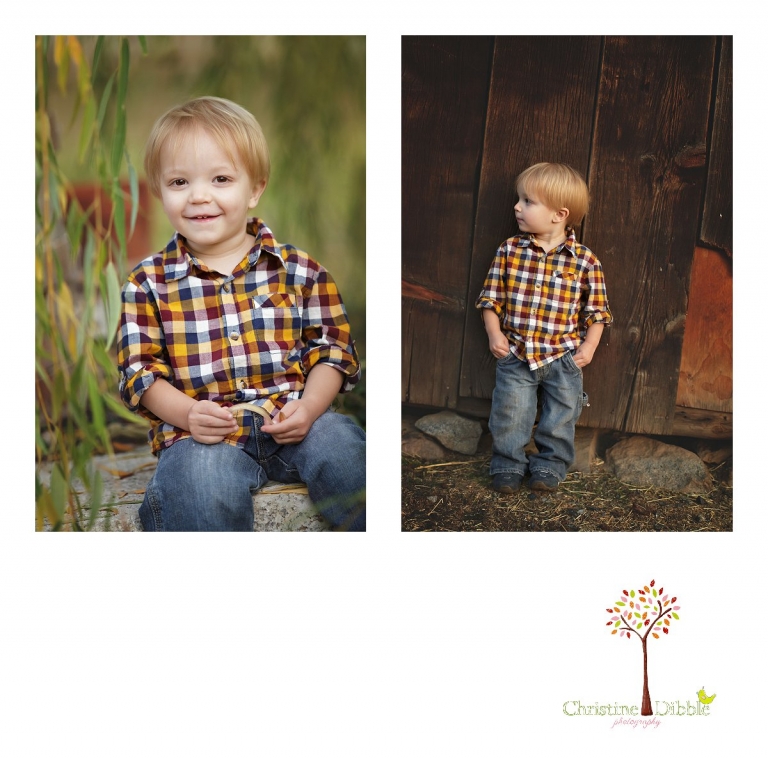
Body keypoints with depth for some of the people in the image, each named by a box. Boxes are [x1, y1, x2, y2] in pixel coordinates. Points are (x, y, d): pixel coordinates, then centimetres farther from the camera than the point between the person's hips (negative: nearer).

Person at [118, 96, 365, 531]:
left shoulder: (298, 270, 7)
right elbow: (139, 368, 5)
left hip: (292, 423, 1)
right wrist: (186, 413, -14)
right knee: (202, 484, -33)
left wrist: (309, 407, -11)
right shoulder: (149, 283, 6)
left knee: (343, 450, -27)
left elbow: (332, 348, 8)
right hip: (202, 433, -1)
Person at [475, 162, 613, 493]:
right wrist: (494, 333, -5)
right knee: (509, 412, 2)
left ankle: (550, 464, 26)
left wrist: (589, 345, -7)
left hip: (563, 356, -1)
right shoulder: (509, 251, -1)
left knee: (561, 416, 9)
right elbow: (492, 297, 4)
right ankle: (508, 463, 20)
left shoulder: (584, 260, -6)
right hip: (515, 354, 1)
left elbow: (596, 309, 1)